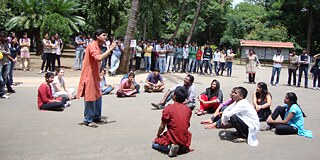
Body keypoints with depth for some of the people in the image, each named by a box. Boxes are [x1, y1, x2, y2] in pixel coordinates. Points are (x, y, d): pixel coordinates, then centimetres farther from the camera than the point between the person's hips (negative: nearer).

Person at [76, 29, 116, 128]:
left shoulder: (98, 46, 13)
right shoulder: (92, 46, -17)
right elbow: (99, 58, -34)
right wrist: (110, 49, -28)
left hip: (95, 75, 10)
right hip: (89, 76, -10)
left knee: (98, 96, 15)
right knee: (90, 98, -4)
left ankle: (97, 116, 27)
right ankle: (88, 120, 6)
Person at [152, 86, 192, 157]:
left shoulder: (168, 109, -9)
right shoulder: (188, 109, 4)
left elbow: (162, 126, -5)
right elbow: (187, 125, 13)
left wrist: (158, 136, 13)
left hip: (172, 140, -4)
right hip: (185, 141, 4)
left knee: (154, 144, 20)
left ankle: (170, 147, -7)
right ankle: (183, 148, 8)